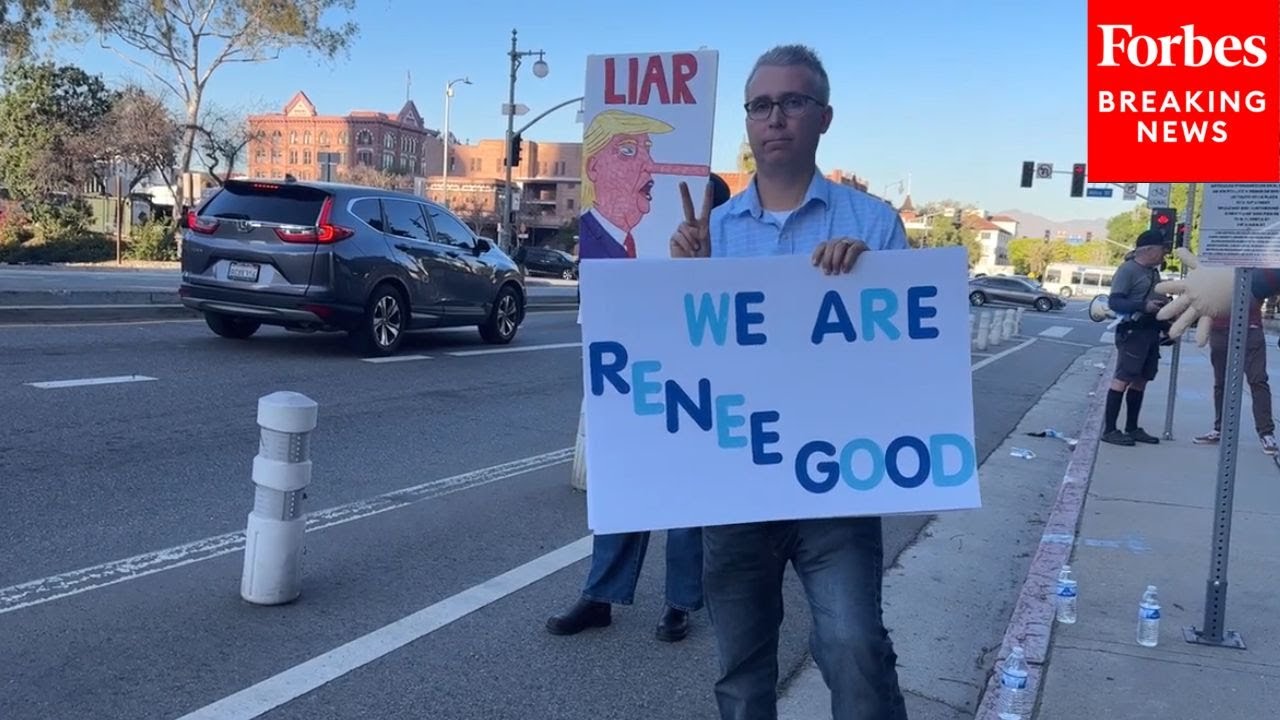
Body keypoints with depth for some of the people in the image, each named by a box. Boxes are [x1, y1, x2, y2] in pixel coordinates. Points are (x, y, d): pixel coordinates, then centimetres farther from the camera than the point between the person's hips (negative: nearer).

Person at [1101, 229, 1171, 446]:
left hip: (1151, 331, 9)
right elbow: (1115, 301, -19)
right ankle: (1109, 430, -8)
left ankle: (1132, 428, 18)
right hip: (1133, 331, -9)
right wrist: (1144, 306, -29)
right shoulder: (1128, 269, -11)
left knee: (1140, 380, 11)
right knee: (1122, 379, -10)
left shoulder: (1153, 271, 15)